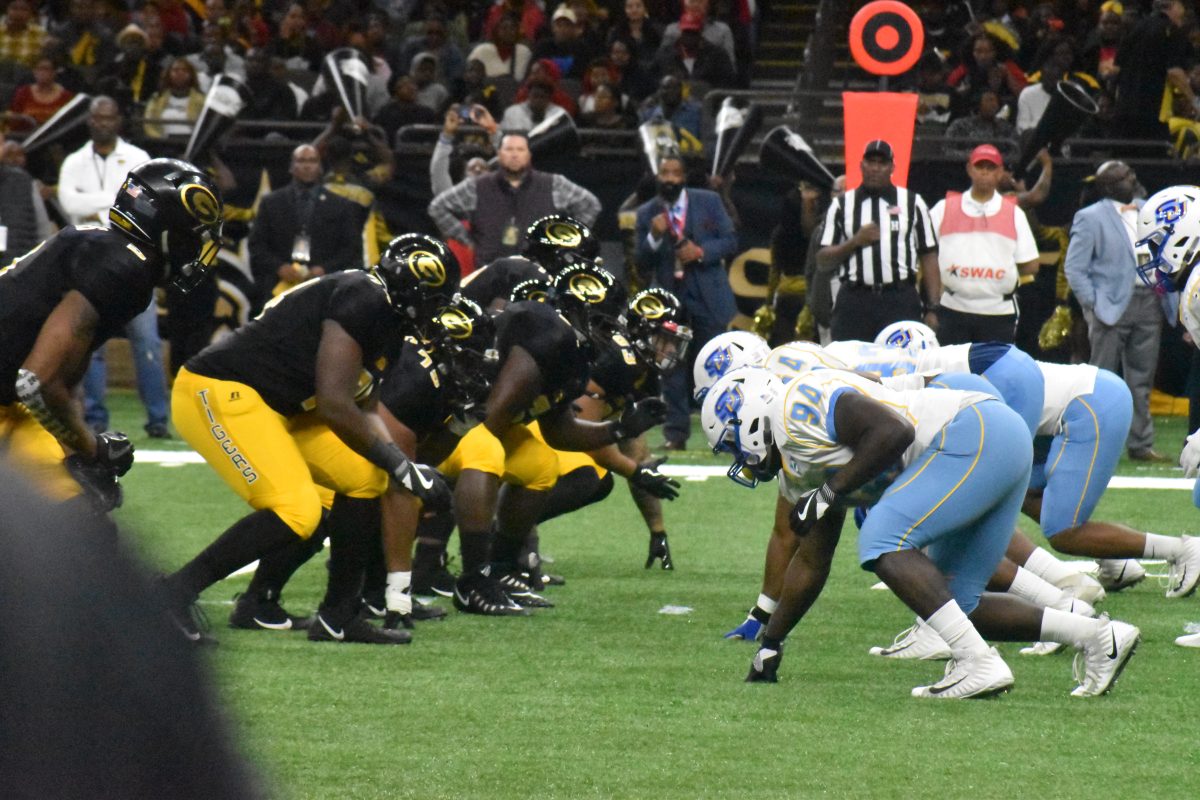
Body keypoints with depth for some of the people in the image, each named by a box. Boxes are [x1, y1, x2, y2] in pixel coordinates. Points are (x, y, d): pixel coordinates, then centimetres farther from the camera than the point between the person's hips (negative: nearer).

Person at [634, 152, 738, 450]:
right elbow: (642, 264, 2)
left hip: (708, 297, -1)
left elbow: (730, 241, 2)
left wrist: (701, 252, -15)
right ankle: (675, 433, 0)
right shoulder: (647, 213, 4)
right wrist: (654, 237, -17)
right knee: (673, 367, -2)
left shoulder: (709, 202, 3)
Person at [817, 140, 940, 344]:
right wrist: (855, 242, -7)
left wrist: (932, 309, -2)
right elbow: (822, 261, 9)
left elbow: (929, 257, 7)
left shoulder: (913, 203, 11)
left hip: (900, 302, -1)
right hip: (854, 302, 1)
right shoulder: (841, 206, 12)